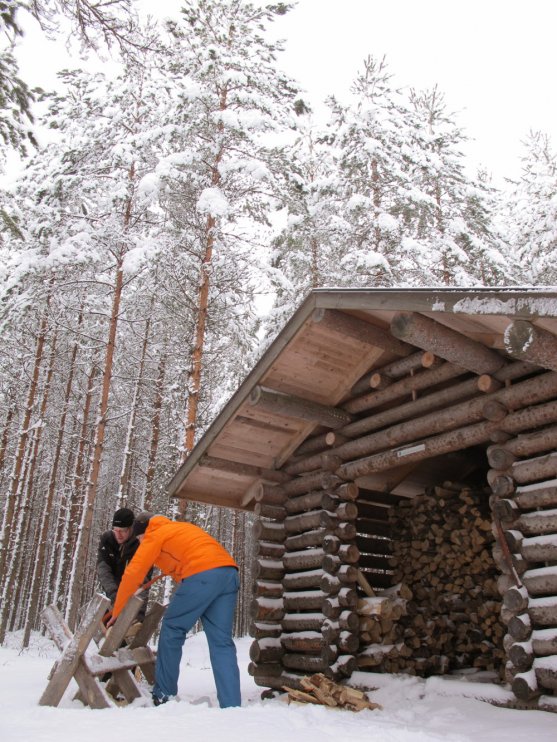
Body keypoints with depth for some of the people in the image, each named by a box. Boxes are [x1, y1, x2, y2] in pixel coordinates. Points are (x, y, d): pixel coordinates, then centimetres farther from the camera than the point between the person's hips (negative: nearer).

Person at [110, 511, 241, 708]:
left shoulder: (154, 535, 15)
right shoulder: (182, 527, 36)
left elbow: (132, 574, 10)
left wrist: (116, 613, 17)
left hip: (202, 575, -6)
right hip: (229, 573, 7)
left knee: (172, 630, 12)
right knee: (222, 642, 7)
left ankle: (163, 695, 20)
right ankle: (231, 706, 0)